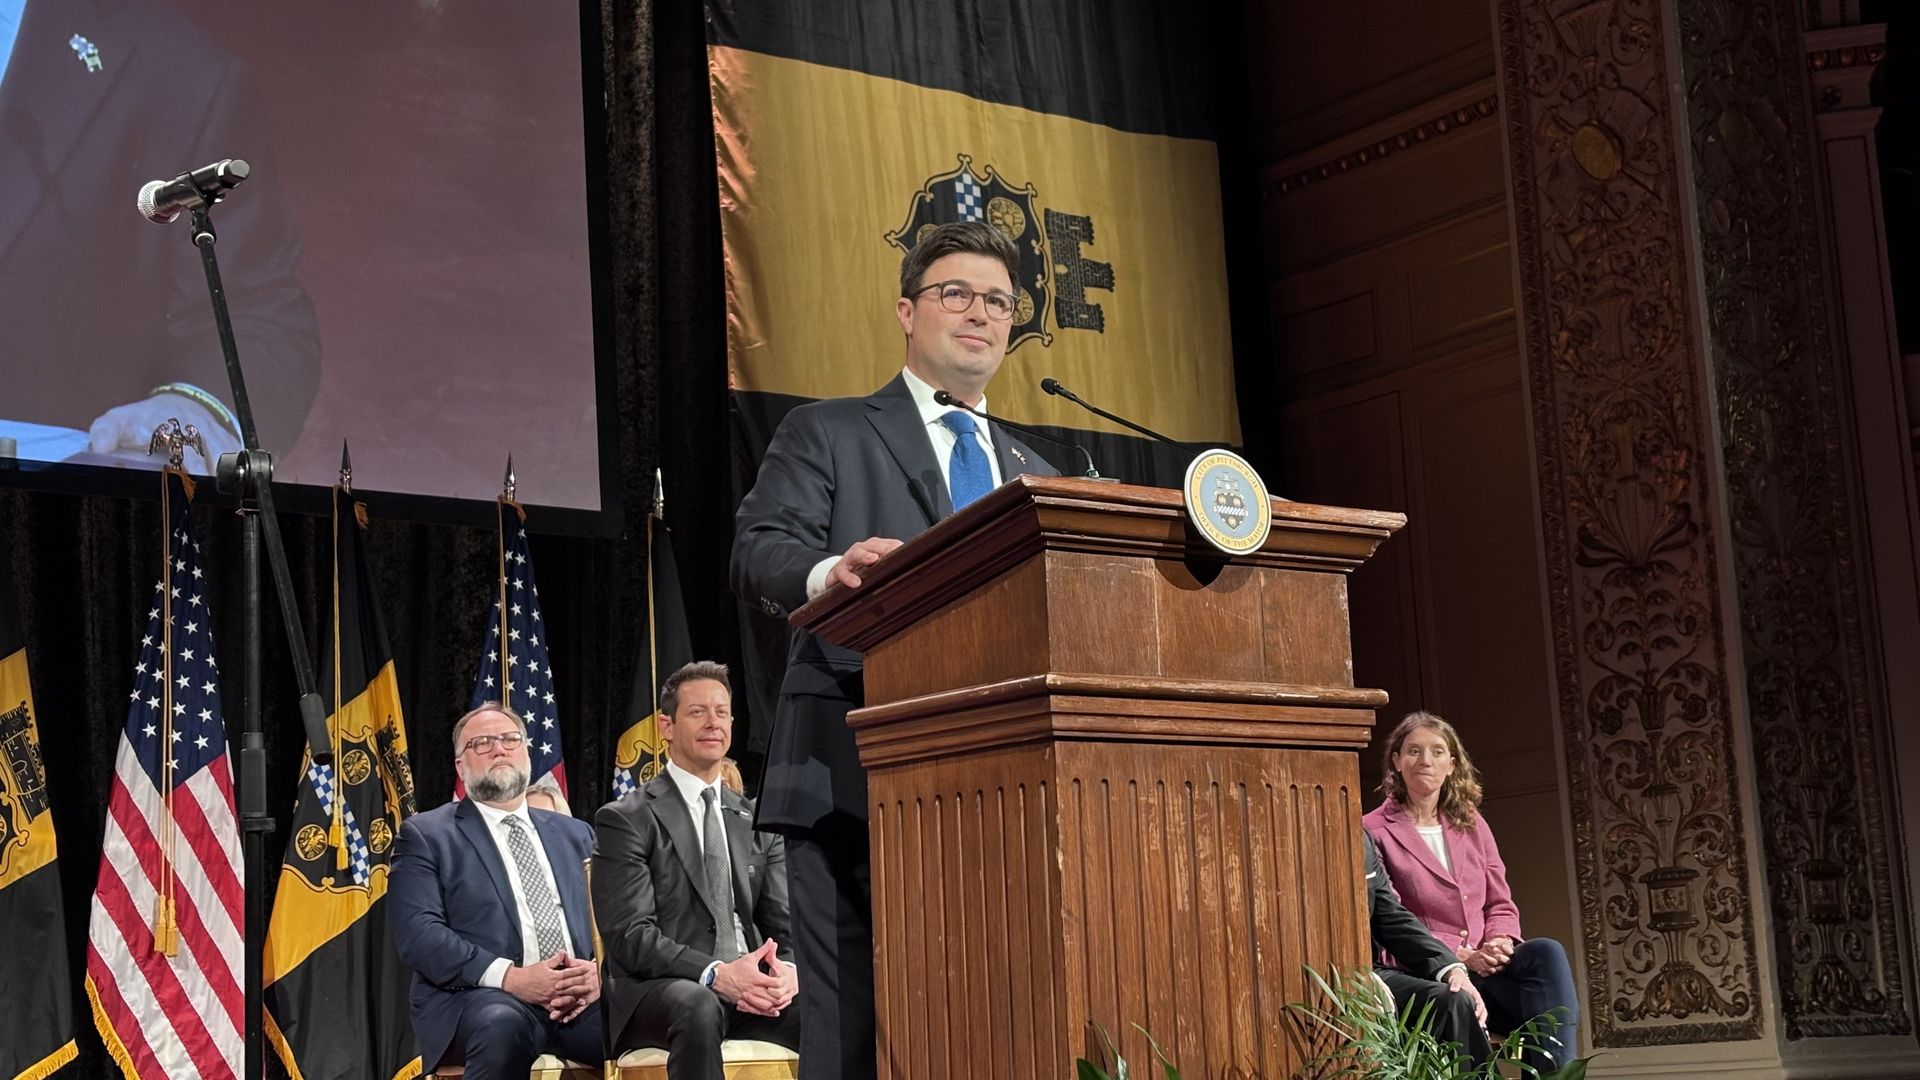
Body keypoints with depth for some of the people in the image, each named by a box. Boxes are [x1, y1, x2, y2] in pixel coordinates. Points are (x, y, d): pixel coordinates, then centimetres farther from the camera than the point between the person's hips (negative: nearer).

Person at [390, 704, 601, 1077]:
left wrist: (600, 971, -7)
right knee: (501, 1025, -39)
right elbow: (417, 933, -4)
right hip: (477, 996, -3)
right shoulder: (426, 835, 10)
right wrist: (510, 977, -16)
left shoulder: (575, 834, 24)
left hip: (580, 1000, 3)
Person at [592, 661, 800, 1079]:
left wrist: (789, 970, -13)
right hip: (656, 992, -4)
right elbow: (630, 936, -9)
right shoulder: (624, 821, 1)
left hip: (751, 987, 4)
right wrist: (715, 974, -24)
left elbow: (784, 924, 11)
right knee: (697, 1005, -39)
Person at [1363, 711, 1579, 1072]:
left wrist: (1500, 943, -7)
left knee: (1546, 952, -27)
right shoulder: (1375, 831, -1)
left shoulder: (1471, 825, 18)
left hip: (1485, 962, 6)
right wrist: (1460, 956, -14)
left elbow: (1500, 905, 17)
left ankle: (1555, 1071, -33)